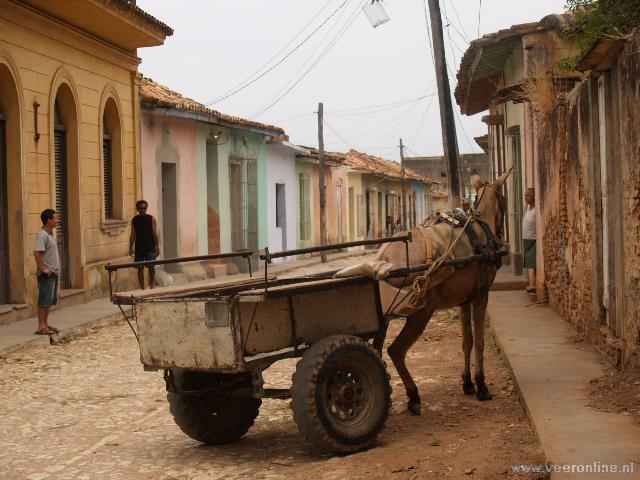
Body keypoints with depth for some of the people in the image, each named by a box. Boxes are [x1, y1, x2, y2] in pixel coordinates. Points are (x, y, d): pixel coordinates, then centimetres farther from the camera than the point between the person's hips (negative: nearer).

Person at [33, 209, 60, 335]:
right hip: (46, 274, -10)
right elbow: (36, 252, -25)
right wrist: (42, 268, -22)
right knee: (44, 300, -8)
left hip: (53, 272, 10)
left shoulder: (50, 233, 15)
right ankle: (41, 327, -7)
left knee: (50, 300, 14)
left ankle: (45, 324, 21)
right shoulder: (42, 235, -15)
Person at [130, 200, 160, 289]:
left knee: (151, 266, -11)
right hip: (139, 248, 2)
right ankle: (142, 288, 10)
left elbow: (155, 234, -2)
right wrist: (131, 247, 1)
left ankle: (152, 283, 9)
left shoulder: (151, 219, -1)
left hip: (150, 248, -2)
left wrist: (157, 247, -6)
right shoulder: (134, 220, 4)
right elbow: (133, 235, 6)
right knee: (140, 268, 3)